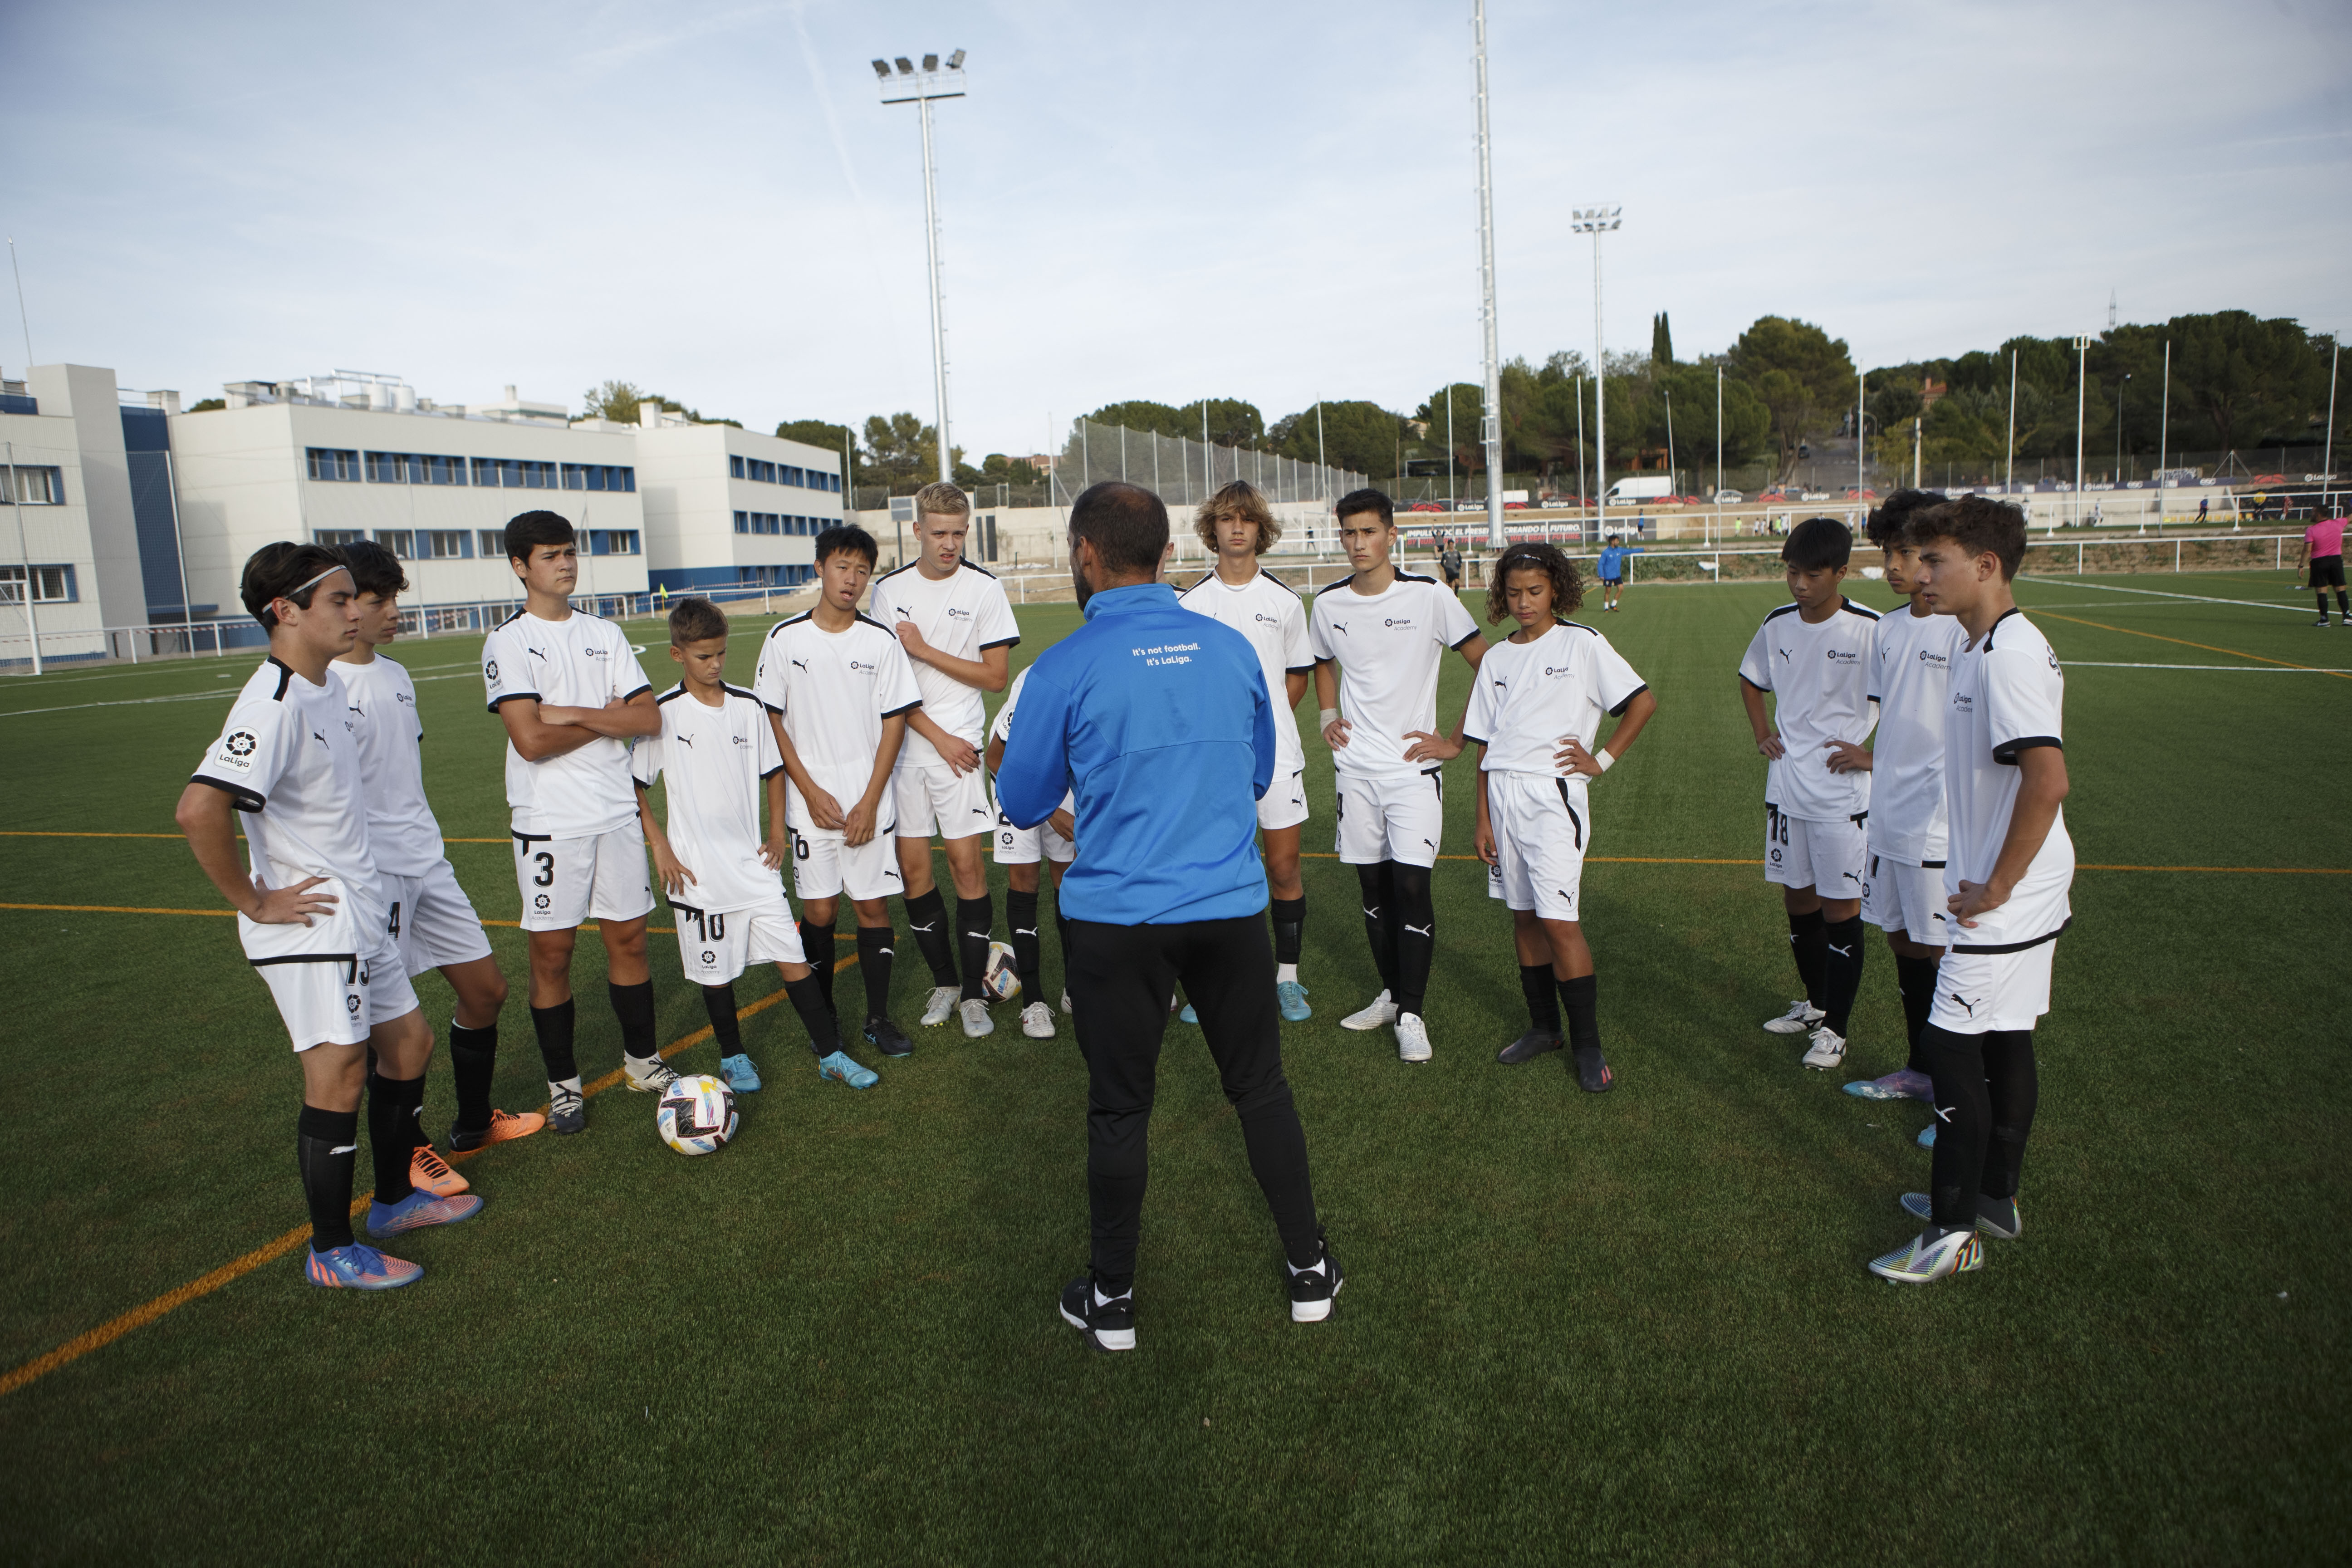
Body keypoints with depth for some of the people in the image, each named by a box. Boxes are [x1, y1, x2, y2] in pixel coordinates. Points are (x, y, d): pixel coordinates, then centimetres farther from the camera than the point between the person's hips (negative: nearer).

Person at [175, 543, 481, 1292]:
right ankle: (331, 1253, 12)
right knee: (339, 1076, -3)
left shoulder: (330, 685, 8)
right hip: (311, 927, -9)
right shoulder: (273, 707, -22)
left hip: (360, 914, 9)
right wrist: (254, 902, -22)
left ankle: (394, 1198, 33)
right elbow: (198, 809, -33)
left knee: (408, 1043, 16)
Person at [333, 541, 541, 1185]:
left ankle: (474, 1125, 30)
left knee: (486, 988, 13)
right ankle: (407, 1152, 19)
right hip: (373, 874, -8)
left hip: (427, 863, 8)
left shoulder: (397, 676, 12)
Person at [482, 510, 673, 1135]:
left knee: (628, 937, 10)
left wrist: (572, 714, -11)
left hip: (617, 812, 4)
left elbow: (649, 719, 1)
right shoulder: (508, 643, -6)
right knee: (552, 951, 3)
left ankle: (643, 1059, 26)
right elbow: (531, 741, -17)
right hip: (550, 821, -4)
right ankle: (563, 1083, 17)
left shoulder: (604, 634, 10)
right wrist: (608, 718, -6)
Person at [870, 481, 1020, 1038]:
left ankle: (974, 992, 6)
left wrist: (924, 650, -9)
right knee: (912, 867, 5)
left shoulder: (984, 588, -1)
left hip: (959, 746, -2)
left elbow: (995, 675, -3)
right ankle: (943, 982, 21)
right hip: (903, 743, 3)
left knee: (966, 863, -5)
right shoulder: (890, 589, 4)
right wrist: (937, 734, -8)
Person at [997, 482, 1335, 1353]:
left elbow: (1023, 805, 0)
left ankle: (1111, 1300, 27)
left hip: (1118, 918, -3)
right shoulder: (1233, 649, 2)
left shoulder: (1066, 669, -10)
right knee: (1261, 1089, 17)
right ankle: (1308, 1270, 29)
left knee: (1119, 1109, 11)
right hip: (1233, 909, 3)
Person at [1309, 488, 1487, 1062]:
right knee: (1373, 886, 11)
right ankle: (1391, 994, 26)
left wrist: (1456, 741, -5)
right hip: (1356, 767, 4)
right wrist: (1328, 716, 9)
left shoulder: (1429, 598, -8)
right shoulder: (1328, 604, 5)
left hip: (1415, 766, -4)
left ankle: (1411, 1015, -1)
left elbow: (1486, 665, -2)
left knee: (1411, 885, -10)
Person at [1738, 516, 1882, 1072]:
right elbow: (1751, 679, 23)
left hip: (1843, 793, -5)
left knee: (1840, 907, 1)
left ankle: (1834, 1028, 12)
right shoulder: (1777, 625, 4)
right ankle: (1814, 1004, 33)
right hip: (1787, 786, 6)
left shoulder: (1870, 629, -14)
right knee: (1797, 898, 15)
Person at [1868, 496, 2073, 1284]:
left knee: (1953, 1045, -3)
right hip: (2019, 896, 10)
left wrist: (1995, 888, -21)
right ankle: (1995, 1199, 31)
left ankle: (1955, 1233, 7)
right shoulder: (1991, 648, 11)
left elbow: (2049, 781, -30)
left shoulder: (2008, 654, -21)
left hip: (2004, 903, -10)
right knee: (2004, 1043, 17)